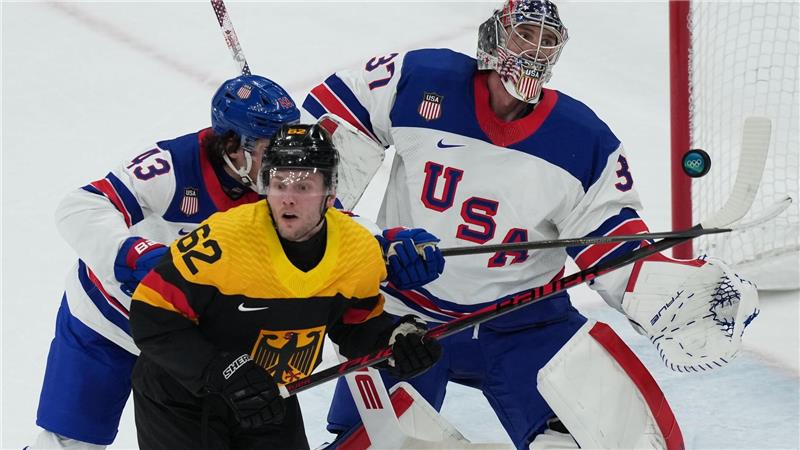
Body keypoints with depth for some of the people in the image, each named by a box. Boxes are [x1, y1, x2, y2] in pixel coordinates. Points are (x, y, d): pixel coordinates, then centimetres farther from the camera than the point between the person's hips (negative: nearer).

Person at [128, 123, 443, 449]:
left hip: (268, 401, 5)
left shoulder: (361, 252, -13)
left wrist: (397, 339, -14)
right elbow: (151, 316, -25)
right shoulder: (225, 239, -29)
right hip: (180, 398, -5)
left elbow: (357, 326, 7)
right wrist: (224, 374, -31)